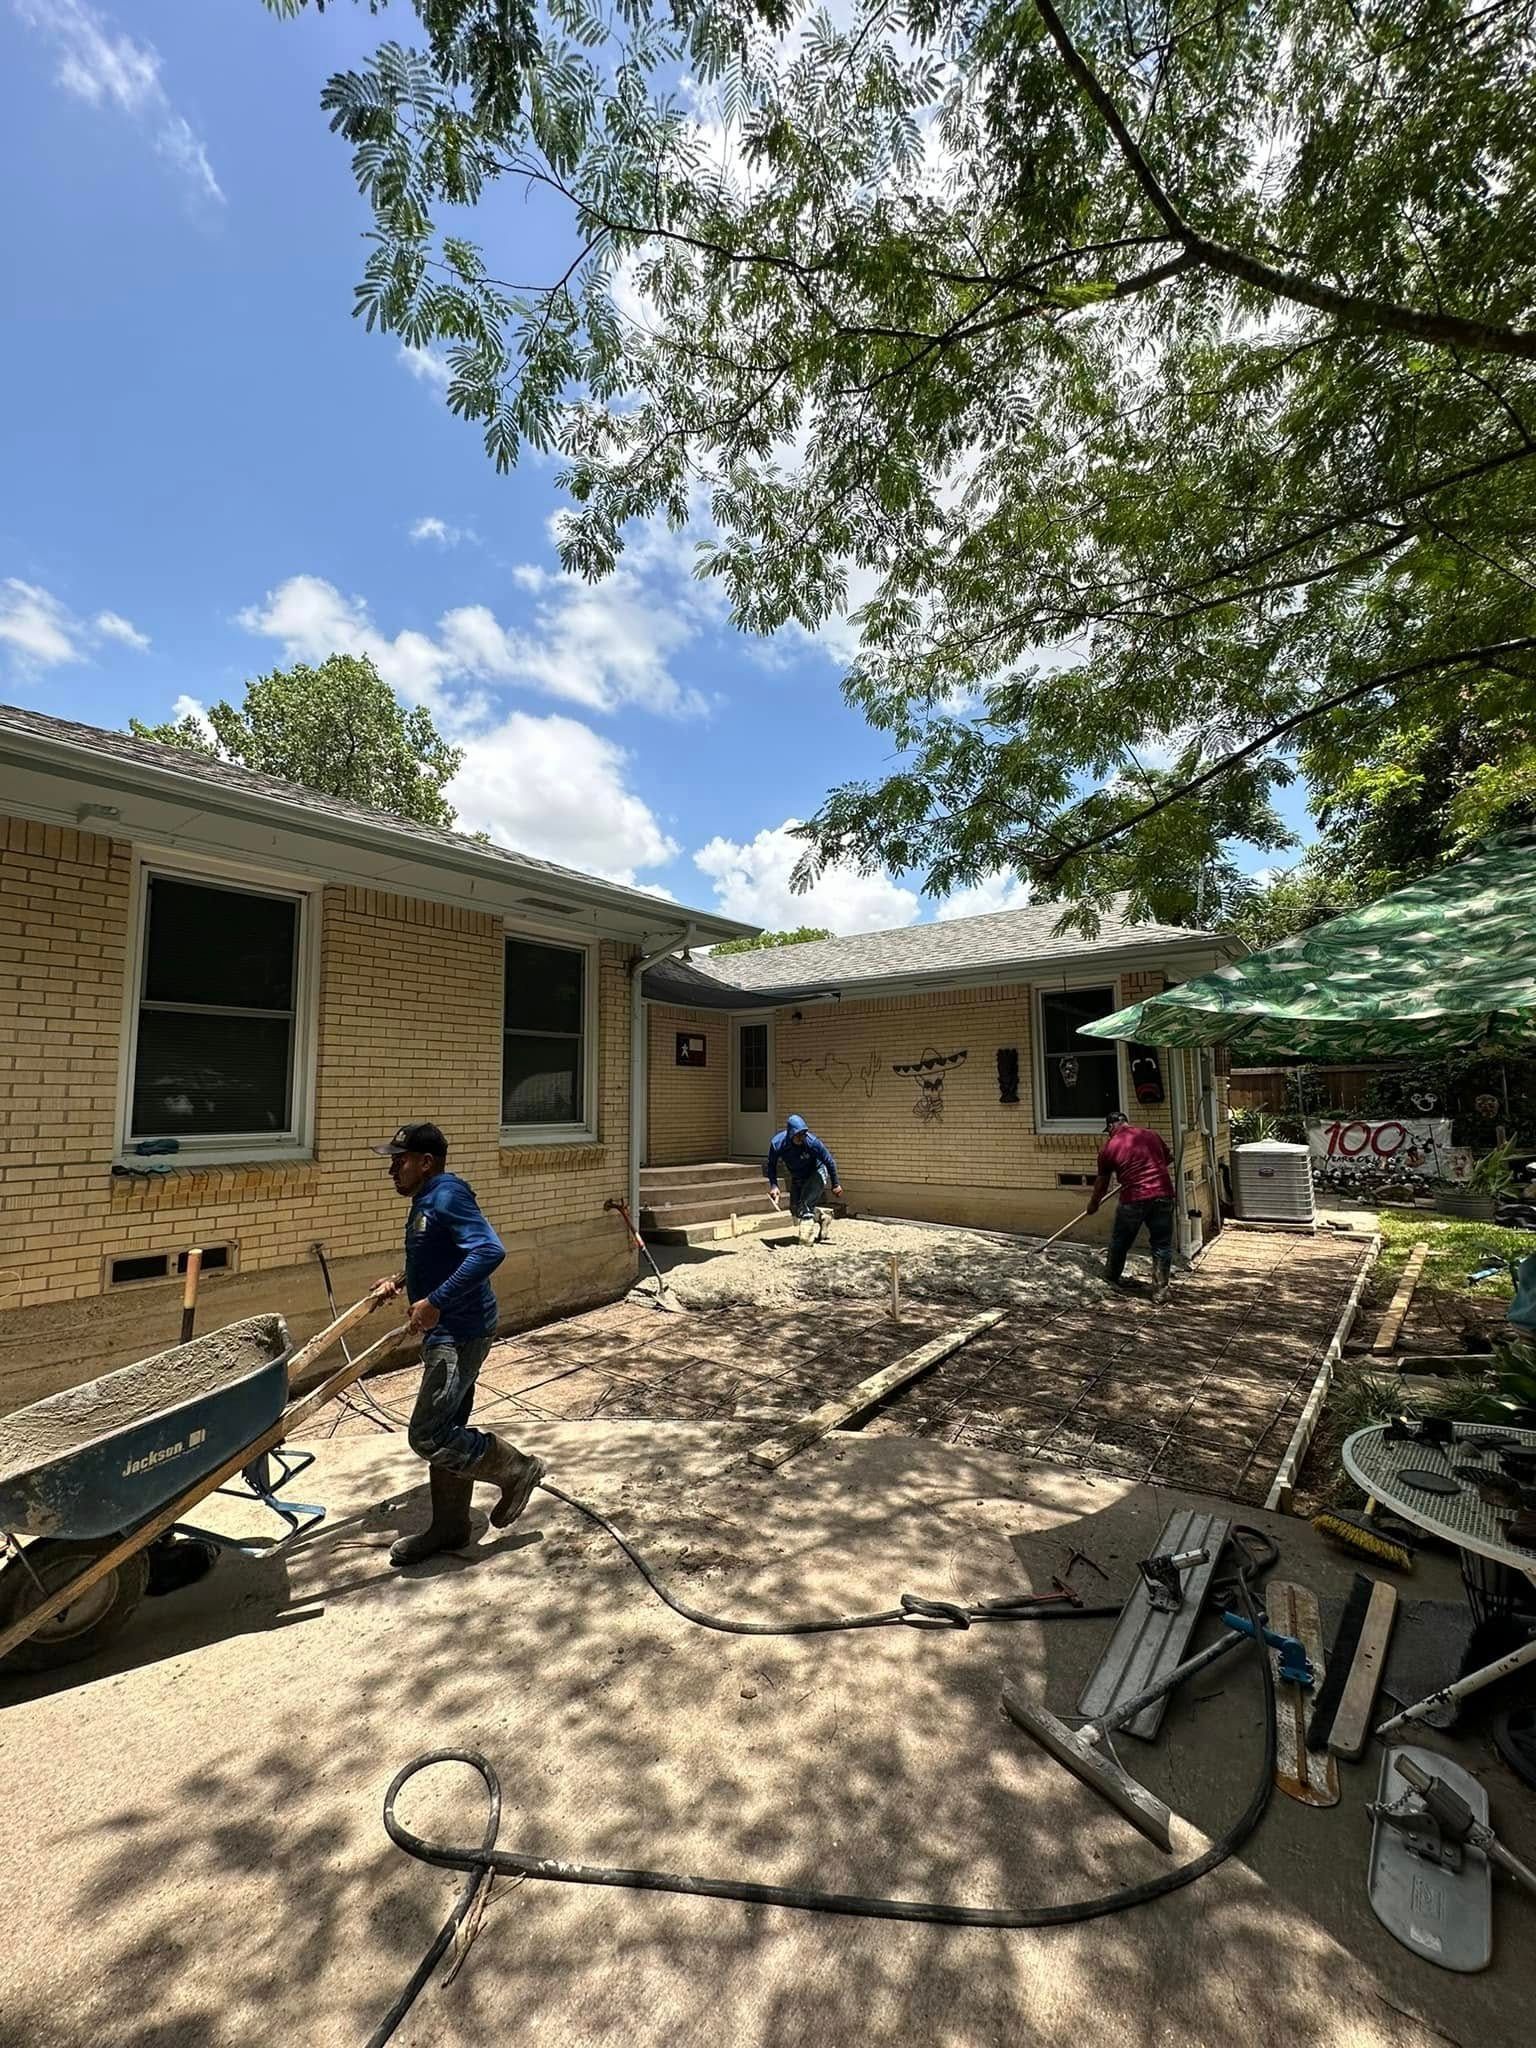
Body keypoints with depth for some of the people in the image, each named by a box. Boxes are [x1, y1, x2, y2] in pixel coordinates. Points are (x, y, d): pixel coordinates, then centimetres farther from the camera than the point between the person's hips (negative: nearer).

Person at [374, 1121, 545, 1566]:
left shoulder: (448, 1196, -20)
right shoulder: (426, 1201, 12)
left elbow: (490, 1250, -32)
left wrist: (435, 1301, -32)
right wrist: (404, 1279, 16)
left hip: (460, 1333, -10)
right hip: (445, 1333, 10)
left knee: (428, 1435, -7)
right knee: (444, 1430, 17)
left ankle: (516, 1469, 10)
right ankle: (449, 1527, 32)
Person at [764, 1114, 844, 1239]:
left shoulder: (812, 1142, -35)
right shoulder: (777, 1144, -28)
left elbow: (829, 1161, -20)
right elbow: (771, 1165, -9)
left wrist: (835, 1184, -12)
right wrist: (773, 1185, -22)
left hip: (816, 1174, -4)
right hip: (796, 1177, 5)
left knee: (805, 1205, -21)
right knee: (795, 1208, 8)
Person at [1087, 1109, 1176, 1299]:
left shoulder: (1108, 1146, 2)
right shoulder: (1150, 1134, 10)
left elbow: (1102, 1182, 12)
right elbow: (1169, 1158, 28)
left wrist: (1093, 1205, 26)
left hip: (1134, 1199, -2)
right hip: (1163, 1195, 2)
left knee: (1120, 1241, 18)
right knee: (1162, 1245, 12)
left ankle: (1112, 1277, 35)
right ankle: (1160, 1290, 13)